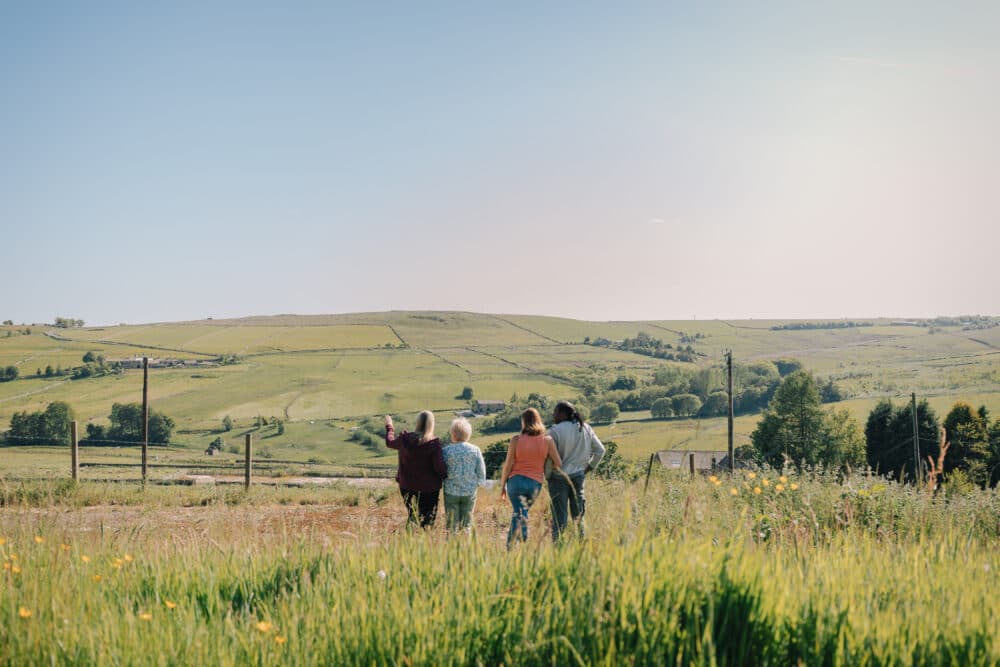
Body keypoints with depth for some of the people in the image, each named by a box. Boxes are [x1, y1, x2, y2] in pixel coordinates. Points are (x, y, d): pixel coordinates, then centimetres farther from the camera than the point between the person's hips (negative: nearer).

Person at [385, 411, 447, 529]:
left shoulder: (405, 439, -5)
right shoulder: (434, 444, -17)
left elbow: (390, 442, 16)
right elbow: (439, 466, -18)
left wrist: (389, 426, 32)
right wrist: (446, 476, 2)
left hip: (407, 485, 4)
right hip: (428, 487, -4)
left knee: (412, 515, 20)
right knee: (427, 519, 5)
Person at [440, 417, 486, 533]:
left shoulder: (446, 450, -8)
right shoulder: (475, 450, -3)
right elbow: (481, 471, 0)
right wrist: (479, 483, 15)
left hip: (451, 491, -2)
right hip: (470, 491, 2)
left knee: (452, 524, 6)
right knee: (467, 523, 10)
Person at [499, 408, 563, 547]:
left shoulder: (516, 440, -5)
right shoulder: (548, 441, -2)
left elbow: (508, 465, -4)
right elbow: (559, 464, -1)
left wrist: (502, 486, 5)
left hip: (516, 480, -2)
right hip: (535, 483, 2)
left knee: (519, 514, -2)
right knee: (522, 513, 18)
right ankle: (510, 543, 20)